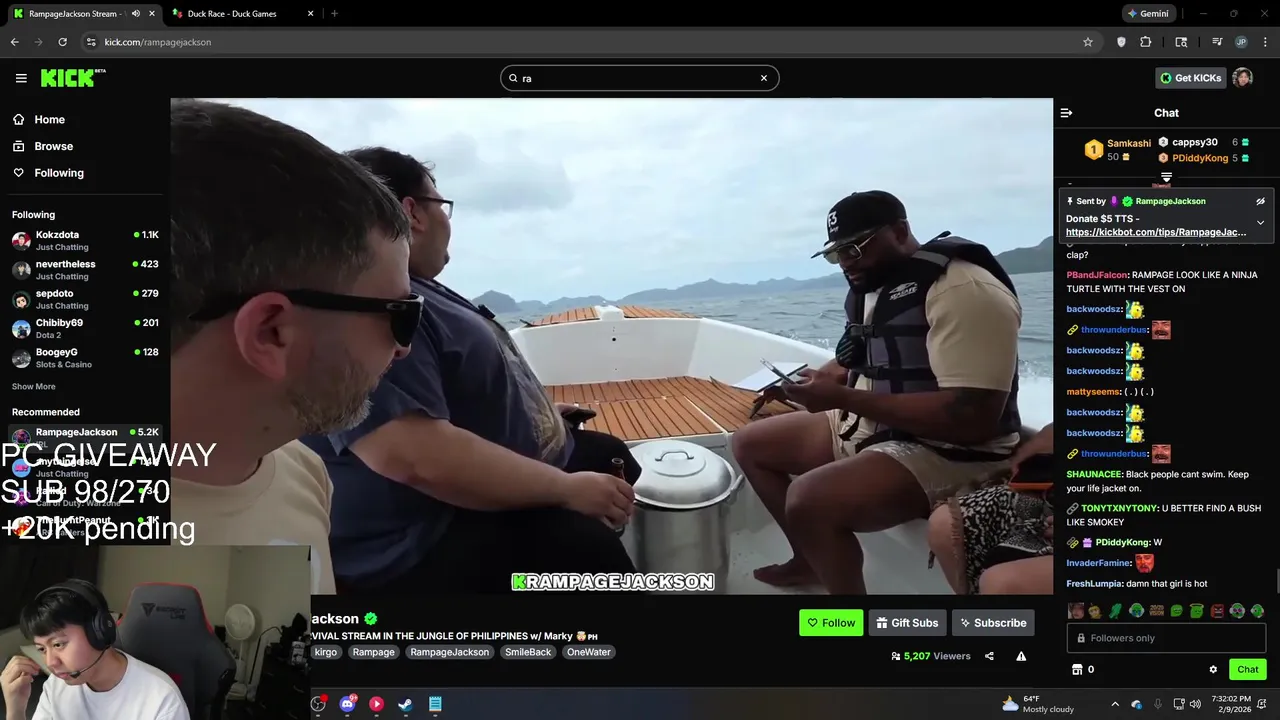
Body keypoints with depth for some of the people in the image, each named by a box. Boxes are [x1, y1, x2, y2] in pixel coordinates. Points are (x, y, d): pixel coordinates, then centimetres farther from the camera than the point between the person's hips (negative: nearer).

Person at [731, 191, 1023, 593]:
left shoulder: (965, 289, -21)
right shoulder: (872, 288, 8)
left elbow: (974, 418, -29)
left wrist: (845, 398, -27)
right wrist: (814, 382, 4)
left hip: (945, 453, -10)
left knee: (808, 499, -33)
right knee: (750, 443, 11)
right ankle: (811, 559, 23)